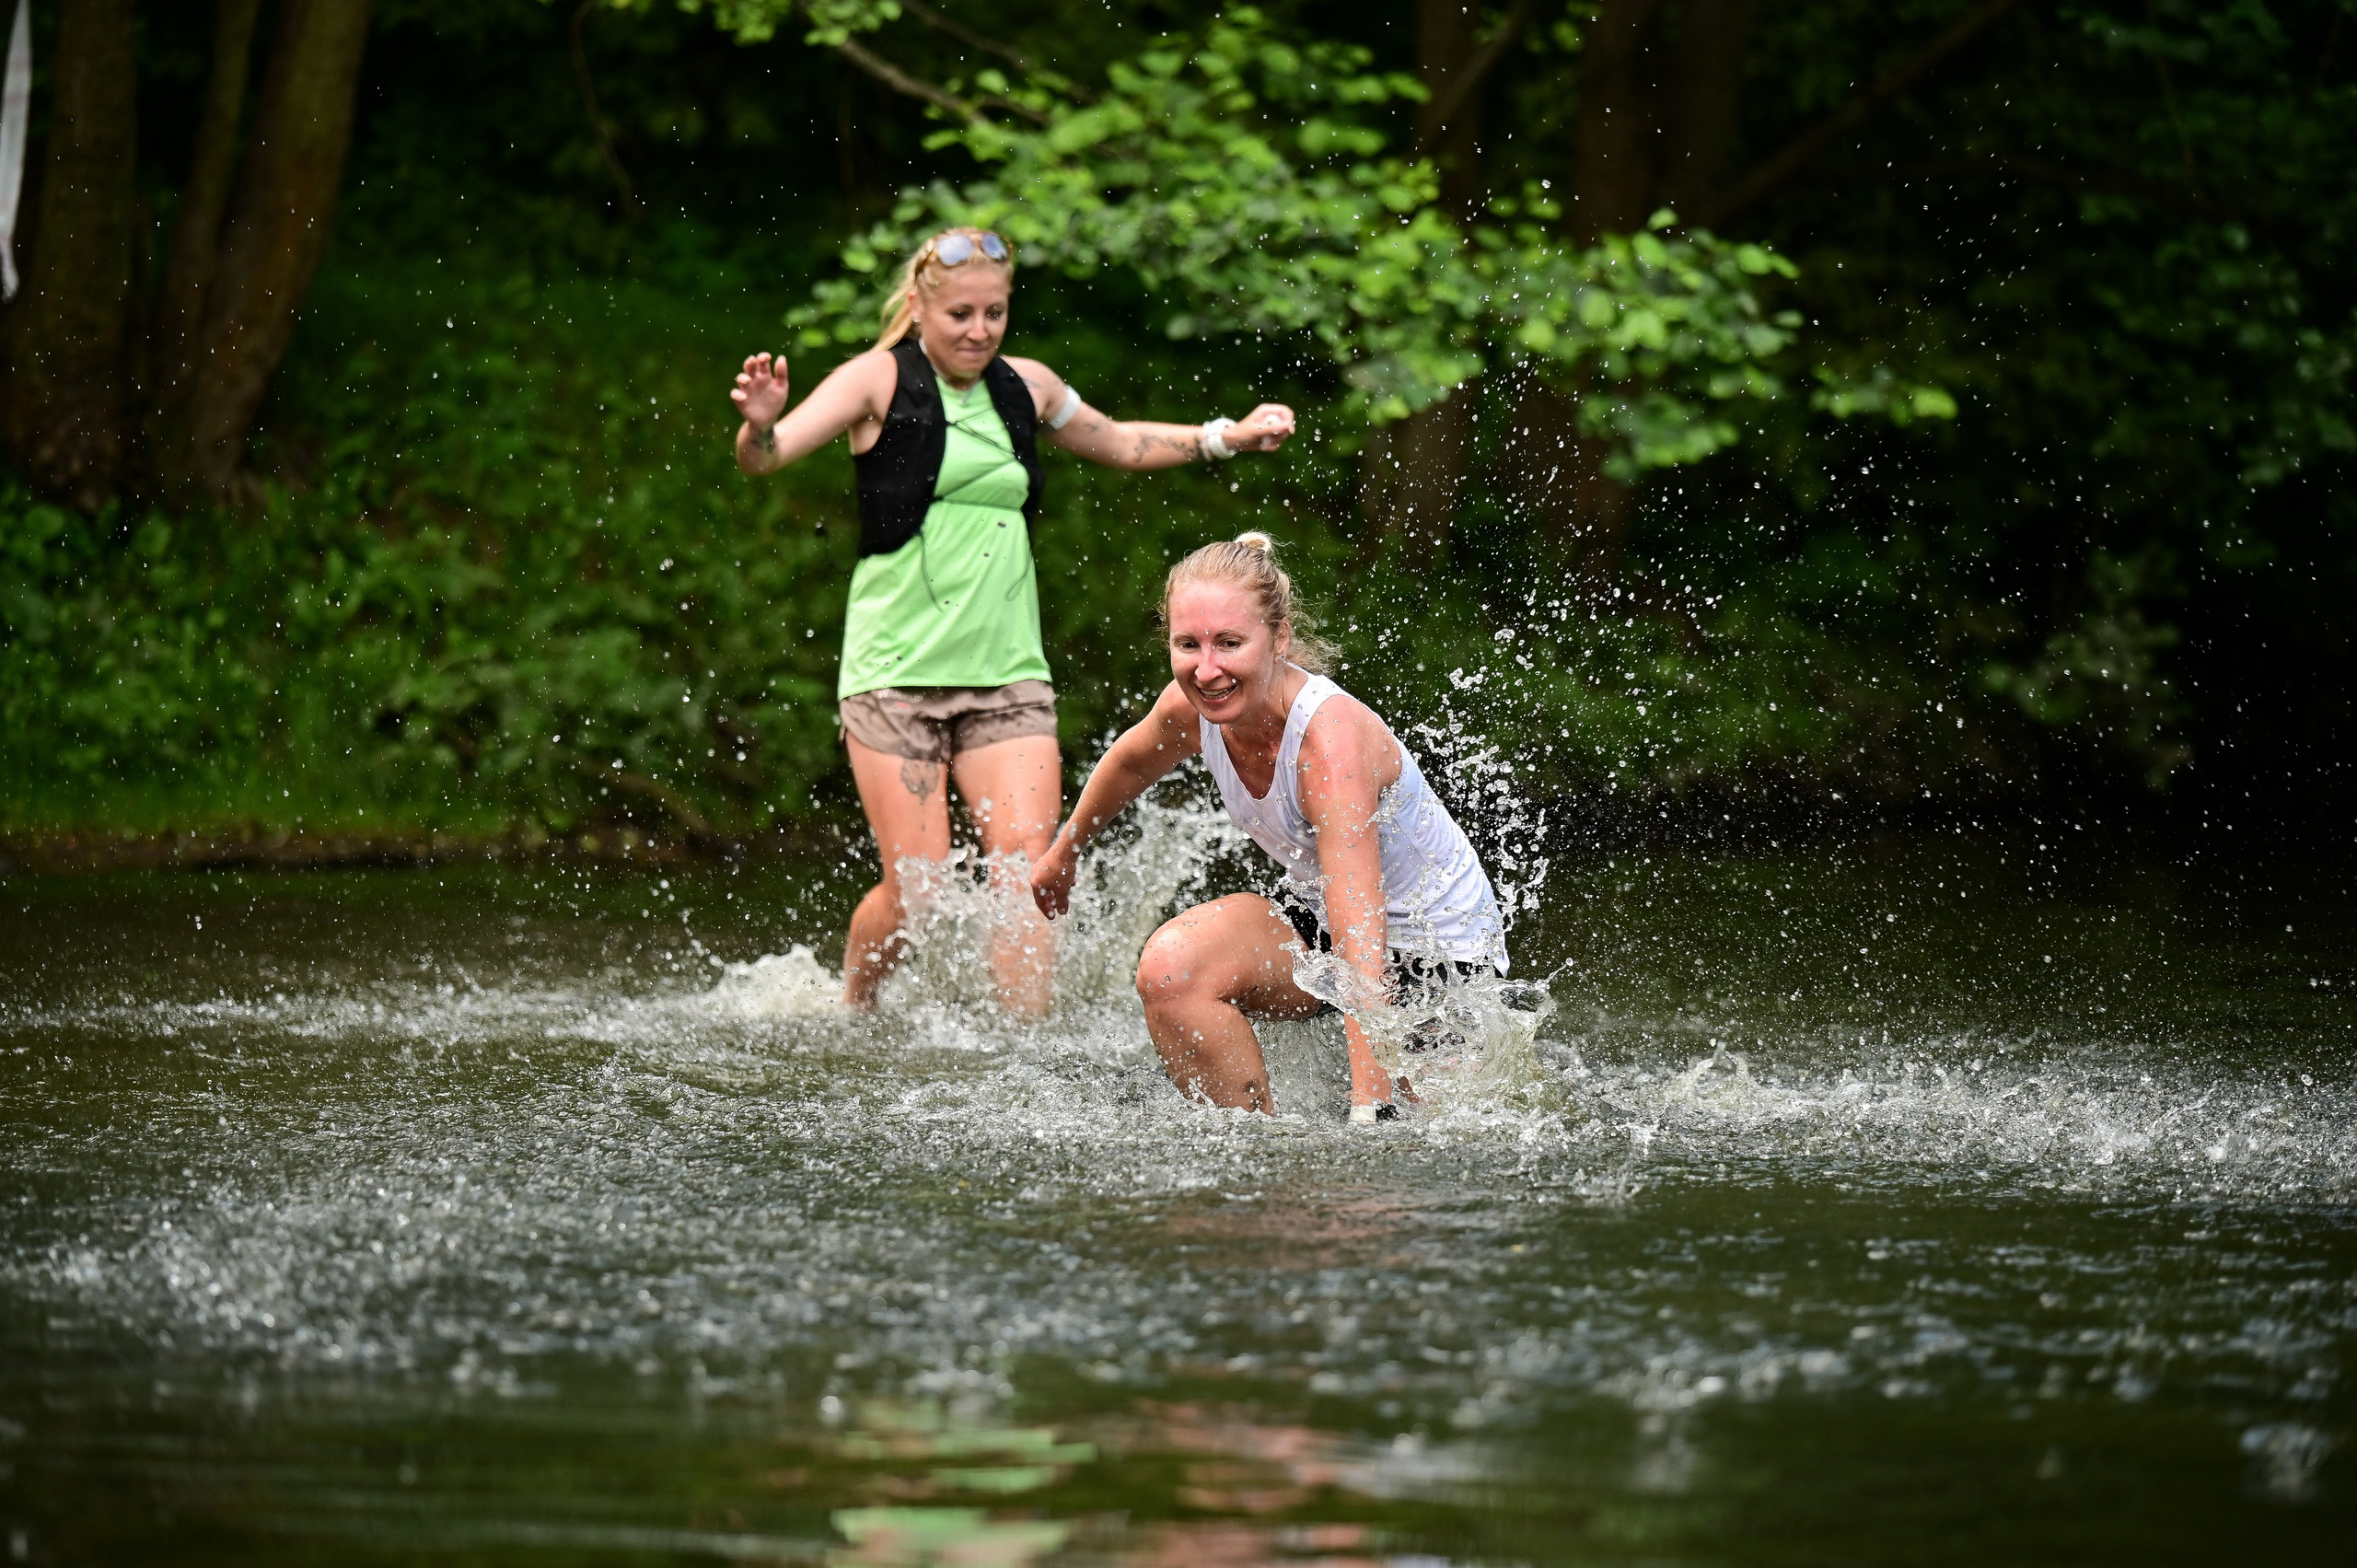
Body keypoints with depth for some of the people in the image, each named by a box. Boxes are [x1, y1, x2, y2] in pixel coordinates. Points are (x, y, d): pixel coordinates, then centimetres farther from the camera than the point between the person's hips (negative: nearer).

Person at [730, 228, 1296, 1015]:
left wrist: (1227, 438, 22)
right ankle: (851, 1014, 22)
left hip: (1007, 674, 4)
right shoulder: (882, 381, -4)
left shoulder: (1026, 387, 11)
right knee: (915, 888, -5)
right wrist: (760, 427, -38)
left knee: (1026, 872, -11)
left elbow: (1118, 444, 31)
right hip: (897, 671, -4)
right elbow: (768, 455, -15)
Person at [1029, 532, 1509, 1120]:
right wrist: (1065, 851, 30)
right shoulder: (1193, 708, -15)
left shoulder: (1332, 738, -35)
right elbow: (1132, 763, 13)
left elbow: (1362, 942, -41)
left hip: (1439, 948, -6)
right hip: (1315, 913, 6)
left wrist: (1372, 1105, -47)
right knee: (1171, 968, -20)